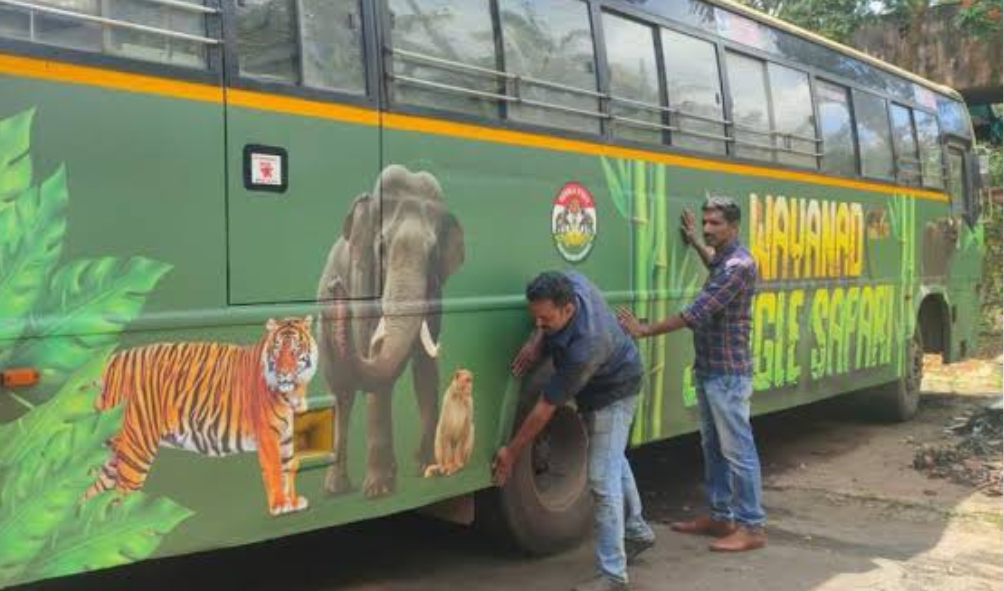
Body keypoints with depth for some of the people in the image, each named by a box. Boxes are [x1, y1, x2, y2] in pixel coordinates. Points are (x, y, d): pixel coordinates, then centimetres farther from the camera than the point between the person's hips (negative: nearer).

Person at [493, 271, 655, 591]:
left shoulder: (583, 348, -42)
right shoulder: (569, 283, -24)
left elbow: (545, 408, -33)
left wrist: (511, 452, -23)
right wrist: (537, 341, -16)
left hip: (613, 393, -9)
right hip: (604, 380, 10)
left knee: (603, 478, -11)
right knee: (612, 458, 24)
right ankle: (637, 531, 43)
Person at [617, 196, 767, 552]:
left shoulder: (739, 264, -18)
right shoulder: (724, 260, 13)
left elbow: (698, 312, -23)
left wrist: (645, 331, -20)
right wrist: (695, 241, 34)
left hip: (728, 374, -10)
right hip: (709, 371, 10)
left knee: (737, 450, -4)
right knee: (714, 448, 15)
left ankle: (752, 527, 3)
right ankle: (721, 516, 25)